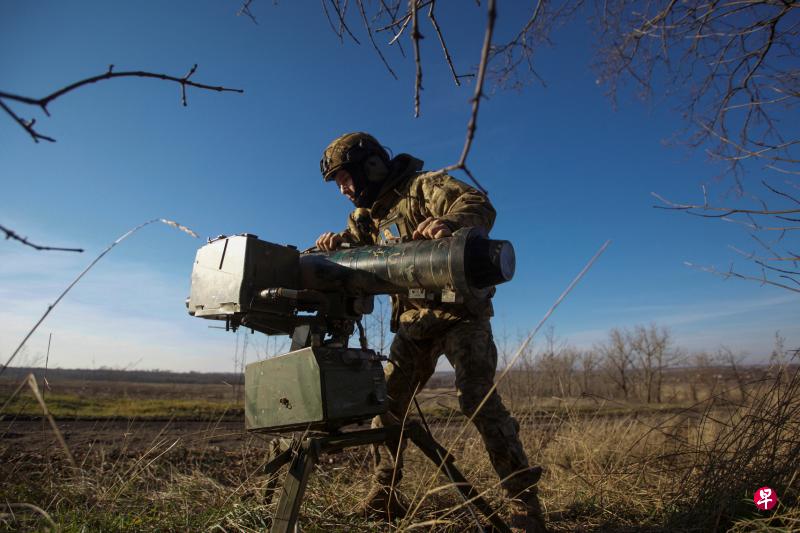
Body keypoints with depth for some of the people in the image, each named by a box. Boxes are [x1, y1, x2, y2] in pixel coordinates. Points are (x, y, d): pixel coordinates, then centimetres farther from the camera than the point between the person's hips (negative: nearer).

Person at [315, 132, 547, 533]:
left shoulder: (423, 187, -9)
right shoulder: (368, 213, 15)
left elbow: (479, 206, -23)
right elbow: (354, 243, 18)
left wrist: (451, 222, -46)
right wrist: (335, 241, -7)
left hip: (460, 314, -7)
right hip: (412, 322, 7)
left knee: (478, 400, -13)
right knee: (387, 402, 5)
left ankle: (524, 501, 1)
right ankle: (383, 496, 20)